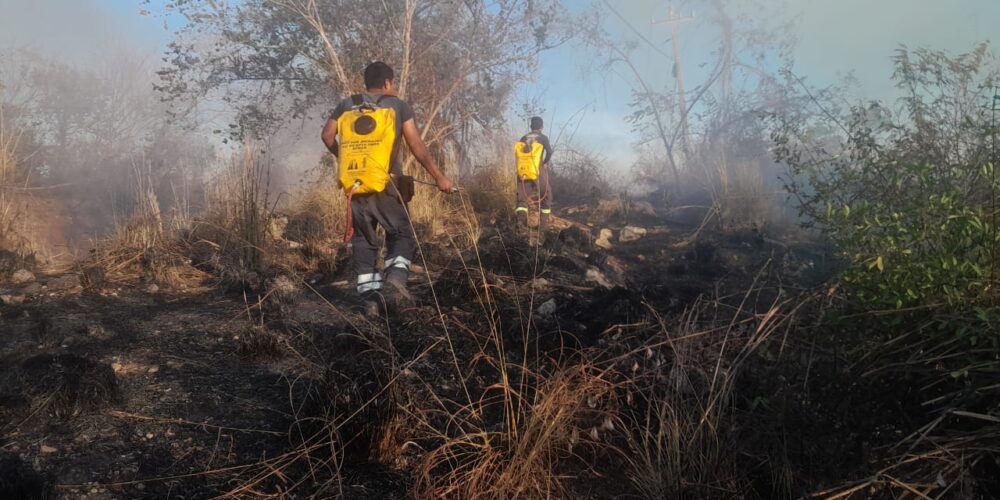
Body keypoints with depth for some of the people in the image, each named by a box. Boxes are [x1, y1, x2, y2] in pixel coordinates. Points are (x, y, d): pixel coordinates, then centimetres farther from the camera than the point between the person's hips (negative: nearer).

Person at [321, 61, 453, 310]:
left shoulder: (347, 105, 13)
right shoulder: (398, 105, 3)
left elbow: (327, 135, 5)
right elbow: (417, 146, -4)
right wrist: (439, 177, -2)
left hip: (354, 187, 3)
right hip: (385, 186, -3)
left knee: (363, 240, 13)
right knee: (402, 234, 9)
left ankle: (369, 295, 9)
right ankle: (395, 276, -16)